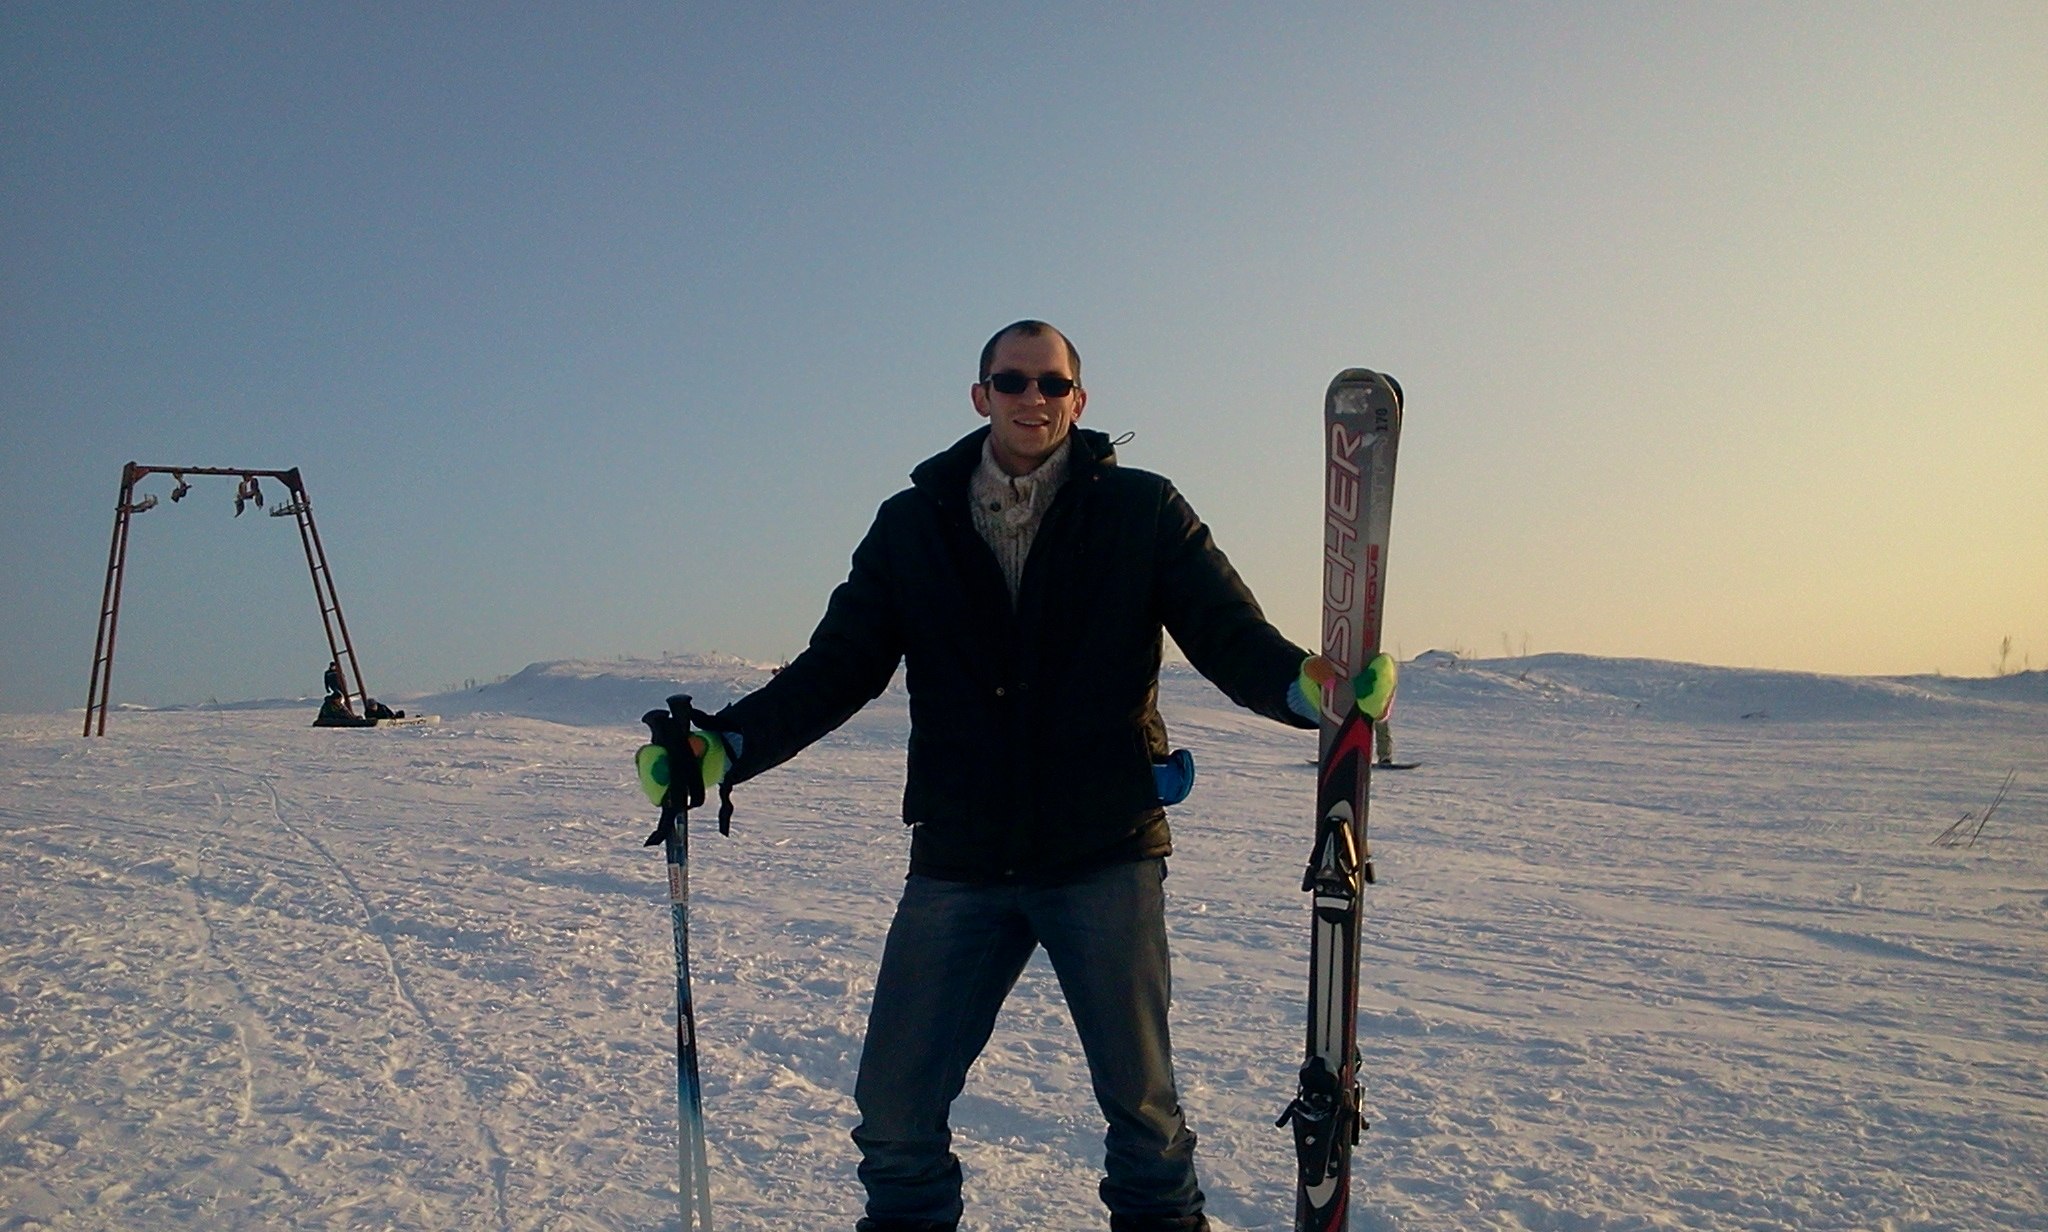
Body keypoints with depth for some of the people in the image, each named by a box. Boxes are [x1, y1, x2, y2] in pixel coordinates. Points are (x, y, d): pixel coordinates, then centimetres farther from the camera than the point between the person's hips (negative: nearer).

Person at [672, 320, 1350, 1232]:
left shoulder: (1141, 513, 1)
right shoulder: (912, 525, 6)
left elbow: (1234, 636, -5)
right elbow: (836, 667, 6)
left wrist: (1306, 686, -27)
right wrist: (727, 743, -9)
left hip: (1104, 852, -1)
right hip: (957, 860, 2)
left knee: (1140, 1096, 10)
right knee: (894, 1105, 5)